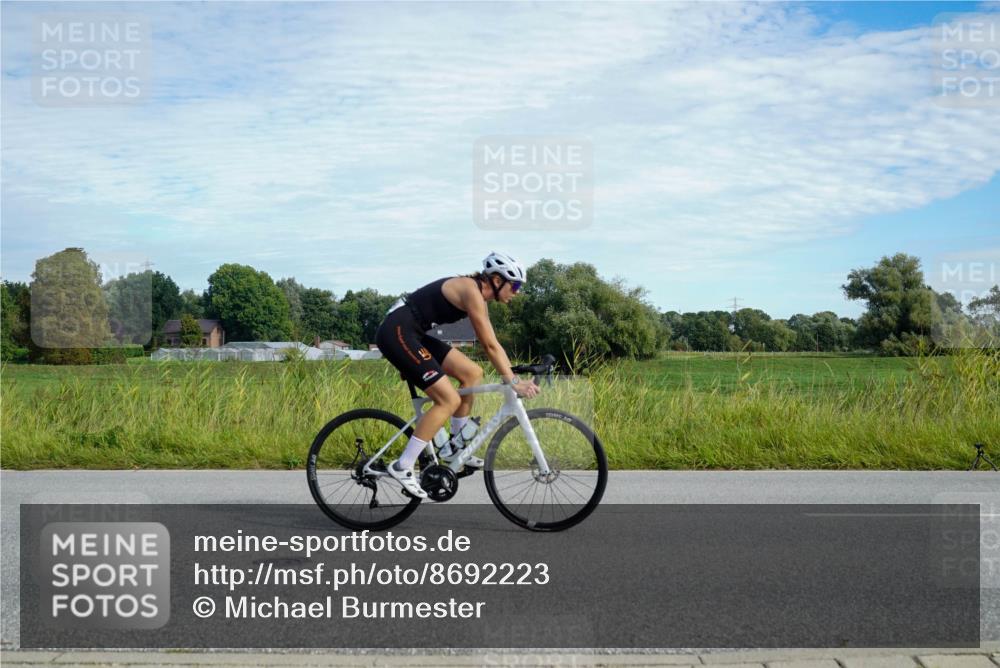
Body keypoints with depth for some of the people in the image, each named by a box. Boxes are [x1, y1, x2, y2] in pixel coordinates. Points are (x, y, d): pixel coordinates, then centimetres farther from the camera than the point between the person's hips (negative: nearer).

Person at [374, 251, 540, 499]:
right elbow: (490, 345, -18)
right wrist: (513, 382, -14)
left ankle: (455, 447, 18)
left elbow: (492, 345, 16)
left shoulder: (479, 295, 13)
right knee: (449, 400, -13)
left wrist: (514, 377, 10)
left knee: (473, 373, 8)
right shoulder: (471, 290, -16)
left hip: (412, 334, 10)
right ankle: (402, 467, -8)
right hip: (397, 332, -10)